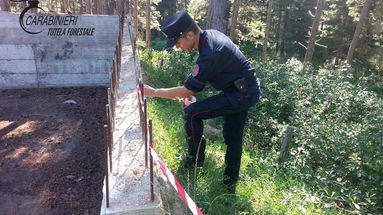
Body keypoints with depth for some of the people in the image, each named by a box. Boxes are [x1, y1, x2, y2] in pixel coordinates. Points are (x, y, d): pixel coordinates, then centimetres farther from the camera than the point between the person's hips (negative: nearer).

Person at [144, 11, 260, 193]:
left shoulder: (209, 55, -28)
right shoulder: (211, 34, 2)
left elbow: (188, 91, -21)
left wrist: (154, 92, -14)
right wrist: (191, 89, 8)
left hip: (240, 94, -10)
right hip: (247, 91, 10)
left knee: (191, 113, -12)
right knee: (233, 138, 16)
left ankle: (196, 158, 8)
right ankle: (230, 184, 29)